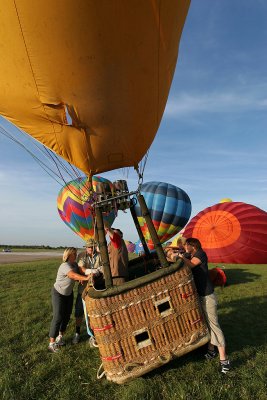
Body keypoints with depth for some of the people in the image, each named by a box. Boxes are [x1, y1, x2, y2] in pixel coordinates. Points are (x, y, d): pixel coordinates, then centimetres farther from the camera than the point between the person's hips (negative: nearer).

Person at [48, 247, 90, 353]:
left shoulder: (75, 264, -7)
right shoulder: (65, 266, -32)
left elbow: (77, 276, -4)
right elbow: (73, 275, -48)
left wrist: (81, 279, -27)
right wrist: (86, 278, -59)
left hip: (69, 293, 7)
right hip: (58, 293, -7)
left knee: (67, 316, 10)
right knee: (58, 317, -6)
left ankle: (60, 336, 29)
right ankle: (52, 343, 5)